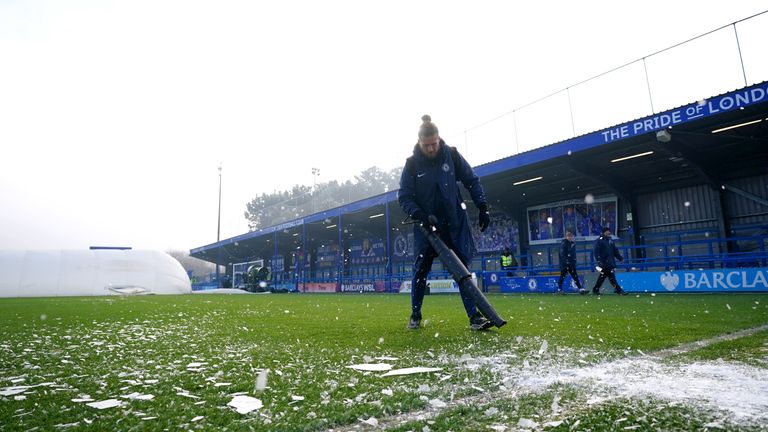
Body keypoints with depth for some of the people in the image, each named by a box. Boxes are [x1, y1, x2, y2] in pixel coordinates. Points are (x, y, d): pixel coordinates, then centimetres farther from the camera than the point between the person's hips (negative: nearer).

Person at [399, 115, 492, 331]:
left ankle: (475, 317, 2)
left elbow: (472, 181, 3)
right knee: (420, 271, 5)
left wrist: (483, 208, -3)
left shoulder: (452, 155, -5)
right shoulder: (412, 163, -7)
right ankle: (415, 315, 21)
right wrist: (421, 216, -21)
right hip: (426, 225, 0)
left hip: (455, 224, 1)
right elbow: (404, 196, -6)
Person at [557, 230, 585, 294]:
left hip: (571, 263, 6)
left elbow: (574, 253, 17)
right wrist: (566, 261, -20)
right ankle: (559, 289, 8)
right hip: (564, 263, -6)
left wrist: (574, 261, 7)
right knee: (562, 276, 0)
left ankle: (580, 289, 6)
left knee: (575, 276, 6)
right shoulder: (563, 243, -10)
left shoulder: (573, 243, 11)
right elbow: (562, 254, -15)